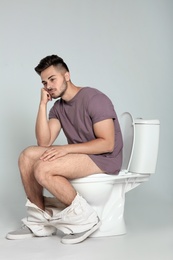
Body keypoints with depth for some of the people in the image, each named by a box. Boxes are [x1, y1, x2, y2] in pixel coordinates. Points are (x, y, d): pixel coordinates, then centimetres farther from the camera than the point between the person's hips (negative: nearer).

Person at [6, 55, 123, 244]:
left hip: (104, 159, -8)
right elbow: (44, 142, -2)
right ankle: (39, 221, 0)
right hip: (80, 156, 8)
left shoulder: (94, 99, -14)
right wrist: (43, 104, -6)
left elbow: (107, 144, -20)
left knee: (43, 169, -26)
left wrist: (66, 149, -24)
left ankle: (83, 218, -11)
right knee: (27, 156, -5)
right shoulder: (58, 107, 9)